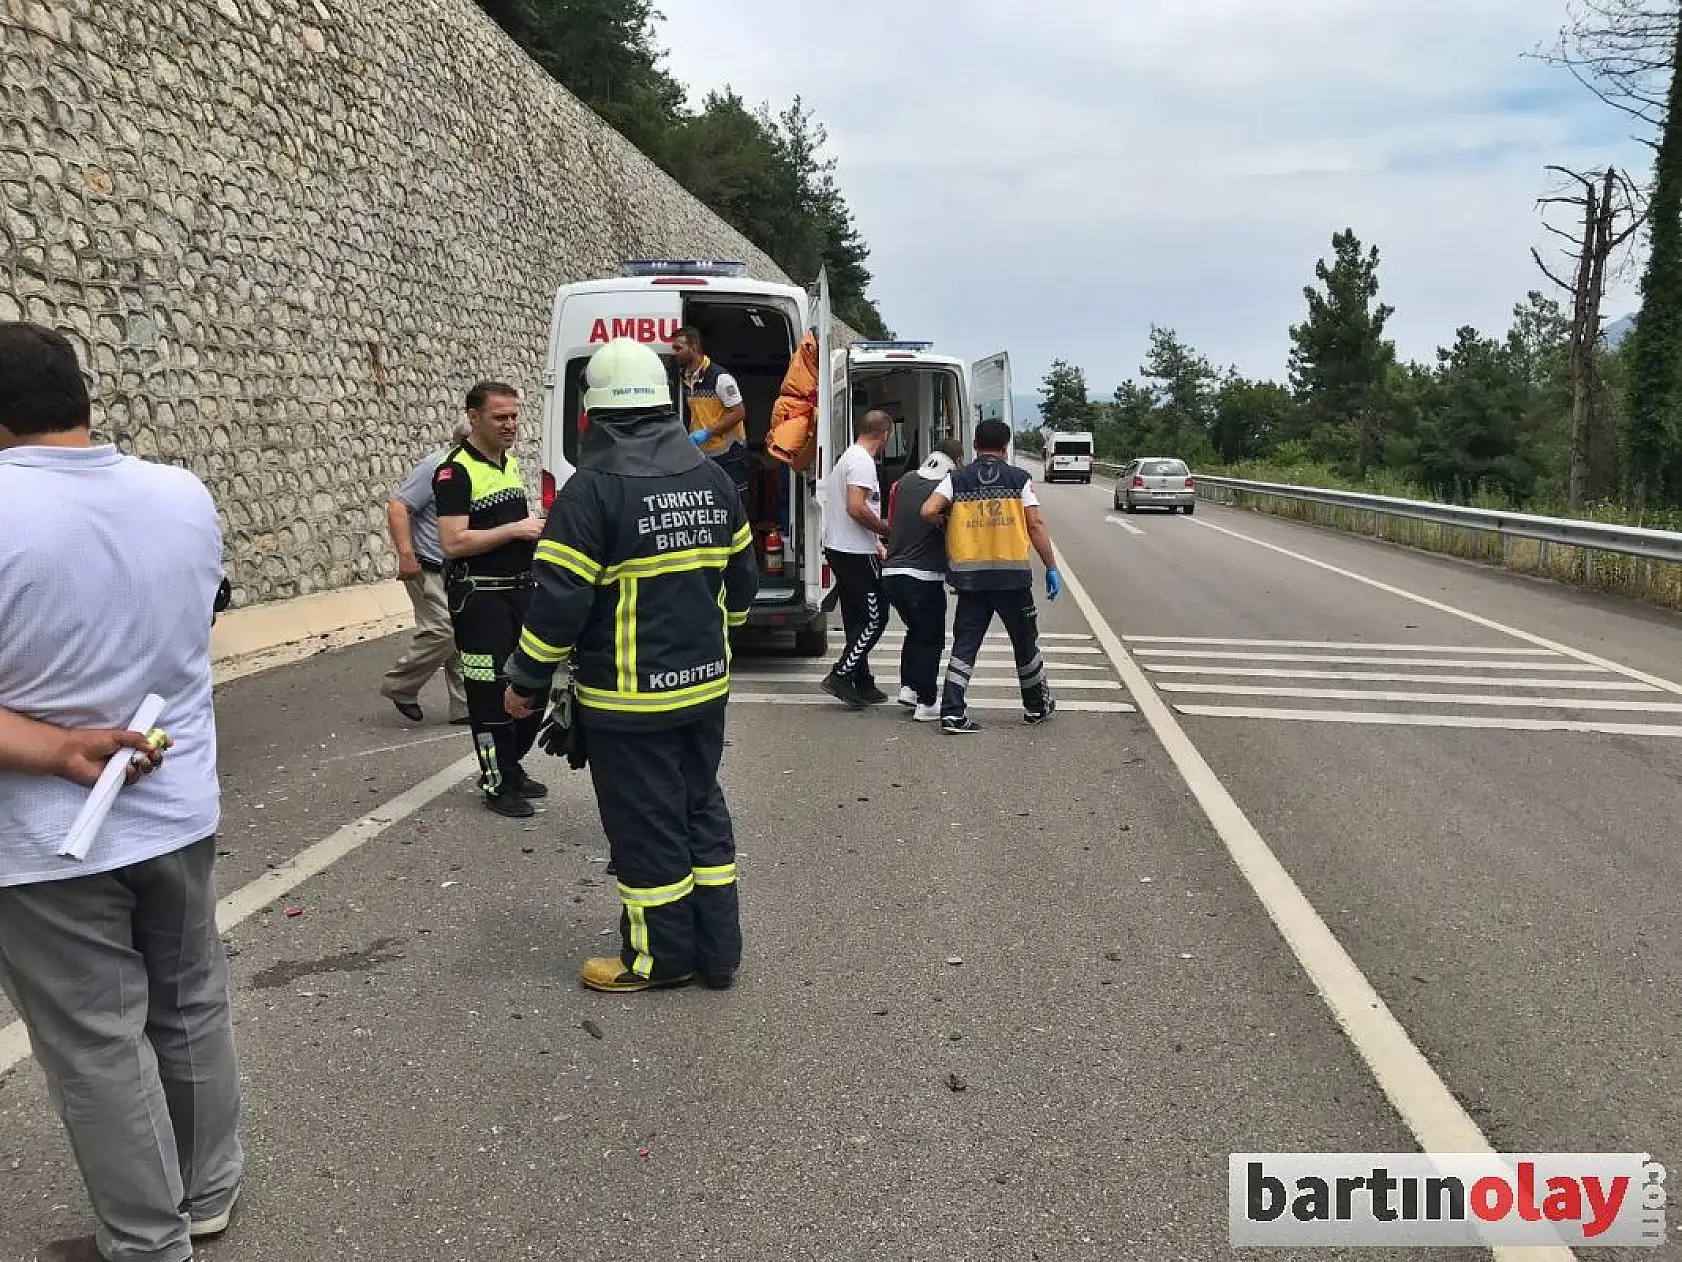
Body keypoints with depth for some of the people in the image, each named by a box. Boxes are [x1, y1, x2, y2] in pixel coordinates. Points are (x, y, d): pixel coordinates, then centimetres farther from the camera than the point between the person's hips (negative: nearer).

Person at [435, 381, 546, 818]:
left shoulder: (510, 462, 13)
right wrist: (515, 529, -19)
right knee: (492, 692, -2)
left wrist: (535, 528, 6)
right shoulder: (456, 472, -13)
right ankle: (498, 784, 9)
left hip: (520, 590, 8)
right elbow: (453, 543, -22)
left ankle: (511, 767, 30)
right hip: (480, 598, -8)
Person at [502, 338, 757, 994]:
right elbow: (742, 579, 14)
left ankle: (661, 956, 21)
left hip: (628, 700, -7)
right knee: (702, 810, 18)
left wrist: (526, 679, -4)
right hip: (705, 686, 7)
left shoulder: (593, 489, -16)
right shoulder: (712, 479, 5)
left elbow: (560, 600, -17)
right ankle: (718, 949, 26)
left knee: (645, 825, 7)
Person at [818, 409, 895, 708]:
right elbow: (856, 508, -26)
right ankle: (840, 675, -6)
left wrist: (875, 541, 24)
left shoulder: (847, 457, 19)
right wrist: (886, 528, -11)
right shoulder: (863, 462, -15)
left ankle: (863, 686, 17)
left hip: (838, 549, 10)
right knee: (876, 617, -4)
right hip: (857, 554, -10)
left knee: (857, 619, 12)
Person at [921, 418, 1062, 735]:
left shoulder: (957, 479, 5)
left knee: (964, 645, 7)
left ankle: (952, 713, -2)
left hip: (969, 576, 1)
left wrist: (947, 522, 13)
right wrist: (1051, 568, 2)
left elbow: (928, 512, -8)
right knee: (1025, 642, 15)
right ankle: (1036, 706, 30)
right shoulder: (1020, 478, 3)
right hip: (1012, 575, -1)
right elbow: (1036, 526, -3)